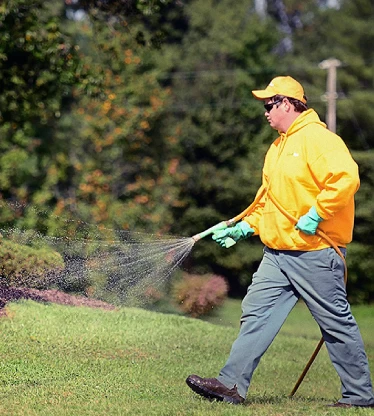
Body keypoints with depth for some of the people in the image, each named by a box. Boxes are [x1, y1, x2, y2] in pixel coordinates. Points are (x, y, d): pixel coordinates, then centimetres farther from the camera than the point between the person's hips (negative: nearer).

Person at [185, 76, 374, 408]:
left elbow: (346, 178, -26)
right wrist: (244, 228, 16)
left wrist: (316, 215, -24)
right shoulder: (278, 147, 18)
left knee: (336, 321, 0)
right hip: (278, 253, 9)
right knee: (256, 313, 3)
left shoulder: (318, 138, -13)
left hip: (315, 252, -9)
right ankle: (232, 385, 2)